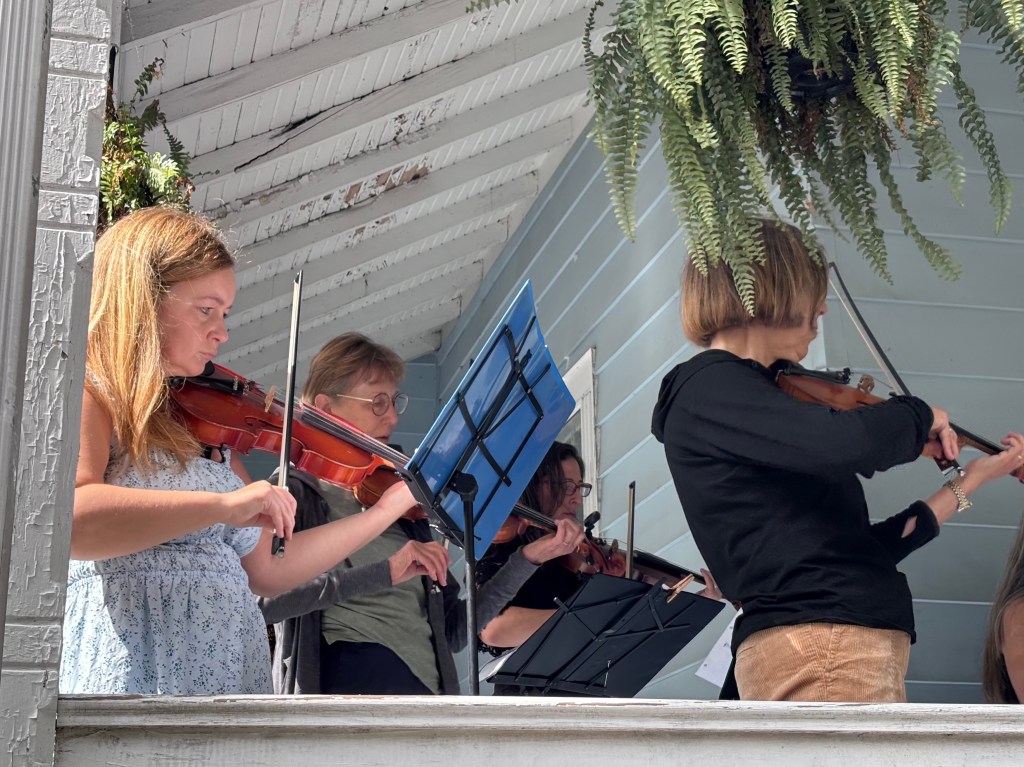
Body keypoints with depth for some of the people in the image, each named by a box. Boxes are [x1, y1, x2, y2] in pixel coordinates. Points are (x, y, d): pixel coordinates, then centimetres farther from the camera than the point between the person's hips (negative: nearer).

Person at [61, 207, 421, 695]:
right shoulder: (88, 397, -2)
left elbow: (266, 570, 20)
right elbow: (59, 518, -22)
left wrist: (390, 508, 19)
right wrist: (223, 504, -24)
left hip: (229, 675, 6)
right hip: (127, 679, -6)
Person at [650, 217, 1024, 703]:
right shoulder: (709, 387, -5)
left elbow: (859, 549, 23)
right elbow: (850, 445, -24)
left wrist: (964, 486, 28)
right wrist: (919, 415, -1)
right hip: (821, 648, -10)